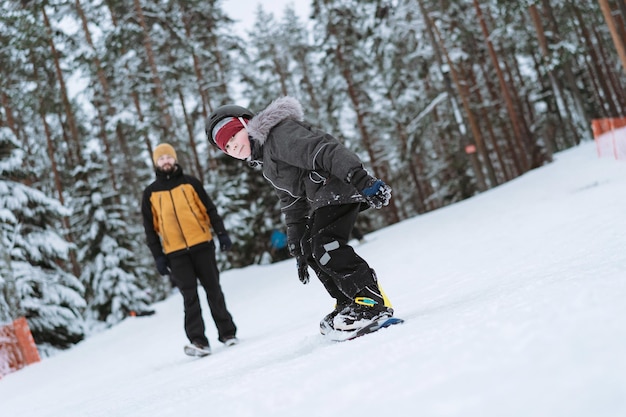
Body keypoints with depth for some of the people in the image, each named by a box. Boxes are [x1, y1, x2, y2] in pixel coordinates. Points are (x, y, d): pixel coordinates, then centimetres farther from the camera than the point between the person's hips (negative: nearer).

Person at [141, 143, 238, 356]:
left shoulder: (190, 182, 7)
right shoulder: (150, 193, 8)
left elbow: (209, 209, 8)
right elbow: (150, 228, 8)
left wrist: (222, 234, -1)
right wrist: (158, 256, 2)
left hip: (202, 245, 0)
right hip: (176, 253, 0)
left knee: (214, 291, 5)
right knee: (190, 297, -5)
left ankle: (227, 333, 14)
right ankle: (198, 341, -6)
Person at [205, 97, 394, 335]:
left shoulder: (278, 132, -11)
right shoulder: (267, 164, 22)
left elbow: (321, 150, -25)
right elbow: (293, 204, 24)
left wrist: (359, 178, -36)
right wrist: (297, 247, 19)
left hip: (341, 186, -11)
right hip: (323, 200, 11)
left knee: (324, 245, -20)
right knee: (309, 247, 11)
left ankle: (373, 302, -17)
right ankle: (349, 304, 16)